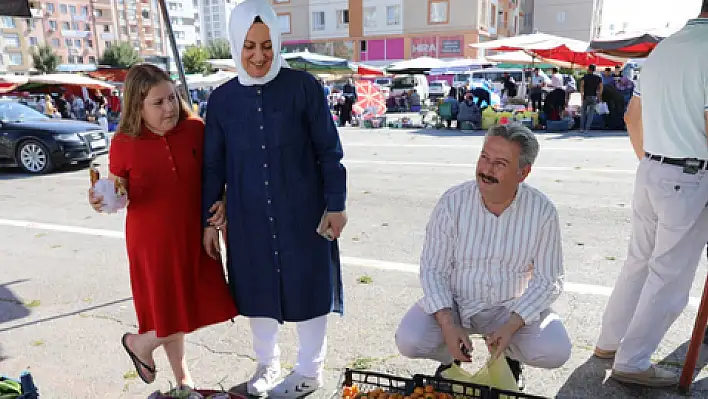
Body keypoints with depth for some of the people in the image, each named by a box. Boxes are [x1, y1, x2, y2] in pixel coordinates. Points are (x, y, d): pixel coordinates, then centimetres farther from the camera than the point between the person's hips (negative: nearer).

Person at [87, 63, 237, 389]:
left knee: (195, 311, 12)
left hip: (194, 236, 3)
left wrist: (222, 202, -8)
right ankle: (139, 343, 39)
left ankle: (182, 374, 40)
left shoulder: (195, 130, -4)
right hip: (153, 241, -3)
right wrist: (102, 201, -20)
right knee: (174, 318, 4)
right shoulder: (124, 143, -9)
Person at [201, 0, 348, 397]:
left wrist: (336, 204, -6)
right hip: (248, 217, 3)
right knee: (259, 289, 15)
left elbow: (329, 151, -5)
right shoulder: (222, 99, 1)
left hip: (302, 212, -3)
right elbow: (213, 166, 7)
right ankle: (267, 363, 39)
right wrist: (210, 220, 8)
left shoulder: (303, 86, -8)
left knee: (306, 286, 9)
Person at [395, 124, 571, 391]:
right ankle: (452, 355, 14)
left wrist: (511, 326, -21)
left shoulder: (542, 211, -14)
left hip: (513, 306, 1)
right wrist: (447, 324, -23)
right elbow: (433, 270, -10)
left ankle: (509, 352, 14)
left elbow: (548, 280, -8)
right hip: (454, 302, 0)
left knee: (555, 352, -24)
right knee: (409, 341, -23)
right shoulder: (452, 202, -16)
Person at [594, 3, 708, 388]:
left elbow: (632, 117, 17)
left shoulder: (662, 48, 11)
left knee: (639, 262, 18)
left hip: (650, 173, 8)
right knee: (670, 278, 4)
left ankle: (609, 341, 28)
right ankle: (632, 362, 13)